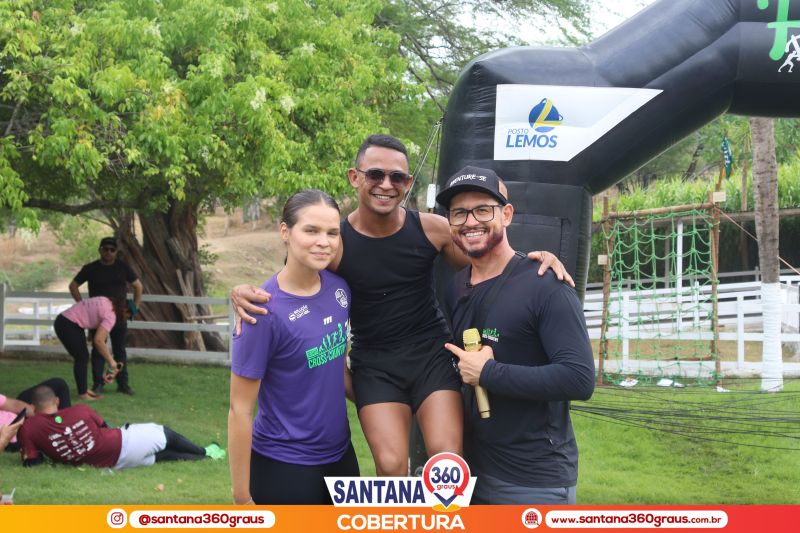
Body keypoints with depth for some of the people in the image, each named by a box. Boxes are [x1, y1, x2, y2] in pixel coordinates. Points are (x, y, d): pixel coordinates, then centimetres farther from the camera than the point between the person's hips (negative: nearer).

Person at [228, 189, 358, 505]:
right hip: (284, 465, -6)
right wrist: (242, 497, -13)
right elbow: (240, 410, -16)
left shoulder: (338, 286, -3)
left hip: (340, 453, 6)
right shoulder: (266, 311, -20)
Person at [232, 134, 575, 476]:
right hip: (374, 364, -1)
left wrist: (537, 256, -12)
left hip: (432, 354, 1)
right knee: (391, 466, -10)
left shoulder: (430, 228, -6)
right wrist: (245, 293, -26)